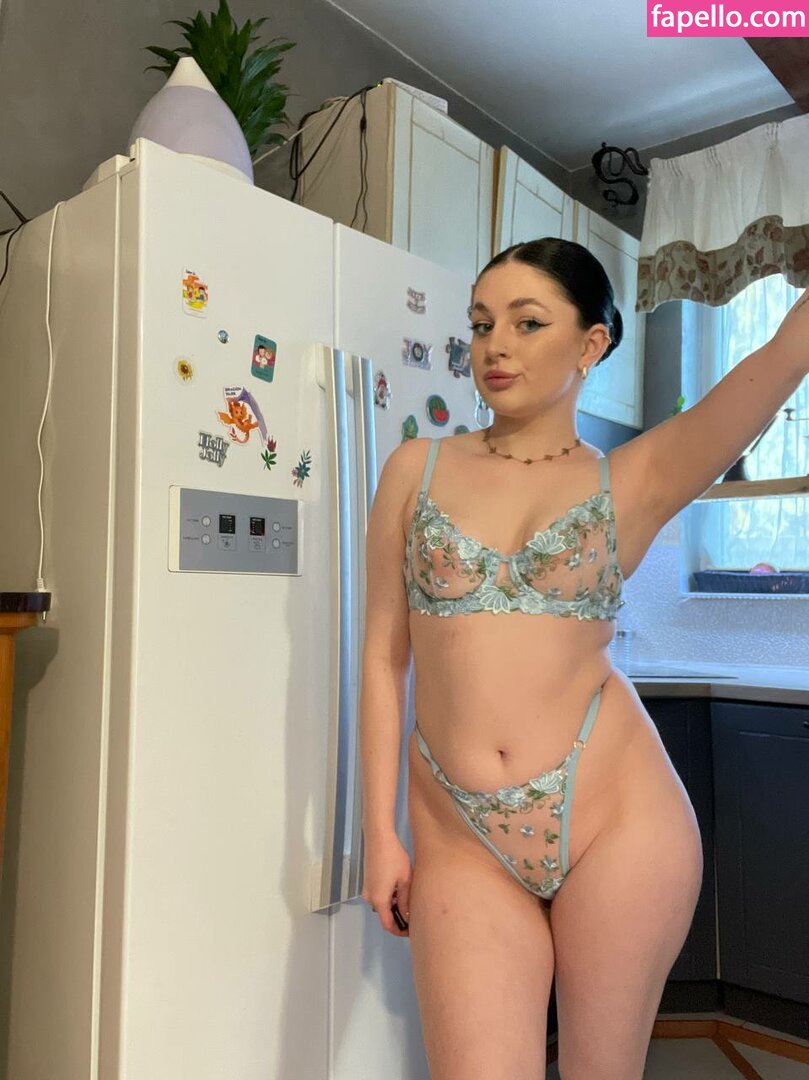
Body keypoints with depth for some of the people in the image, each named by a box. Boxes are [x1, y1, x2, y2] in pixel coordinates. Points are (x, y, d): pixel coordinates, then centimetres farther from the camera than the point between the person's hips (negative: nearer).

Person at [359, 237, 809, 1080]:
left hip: (614, 815, 0)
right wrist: (379, 834, 3)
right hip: (461, 837, 1)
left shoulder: (636, 480, 2)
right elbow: (383, 655, 4)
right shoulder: (417, 469, 5)